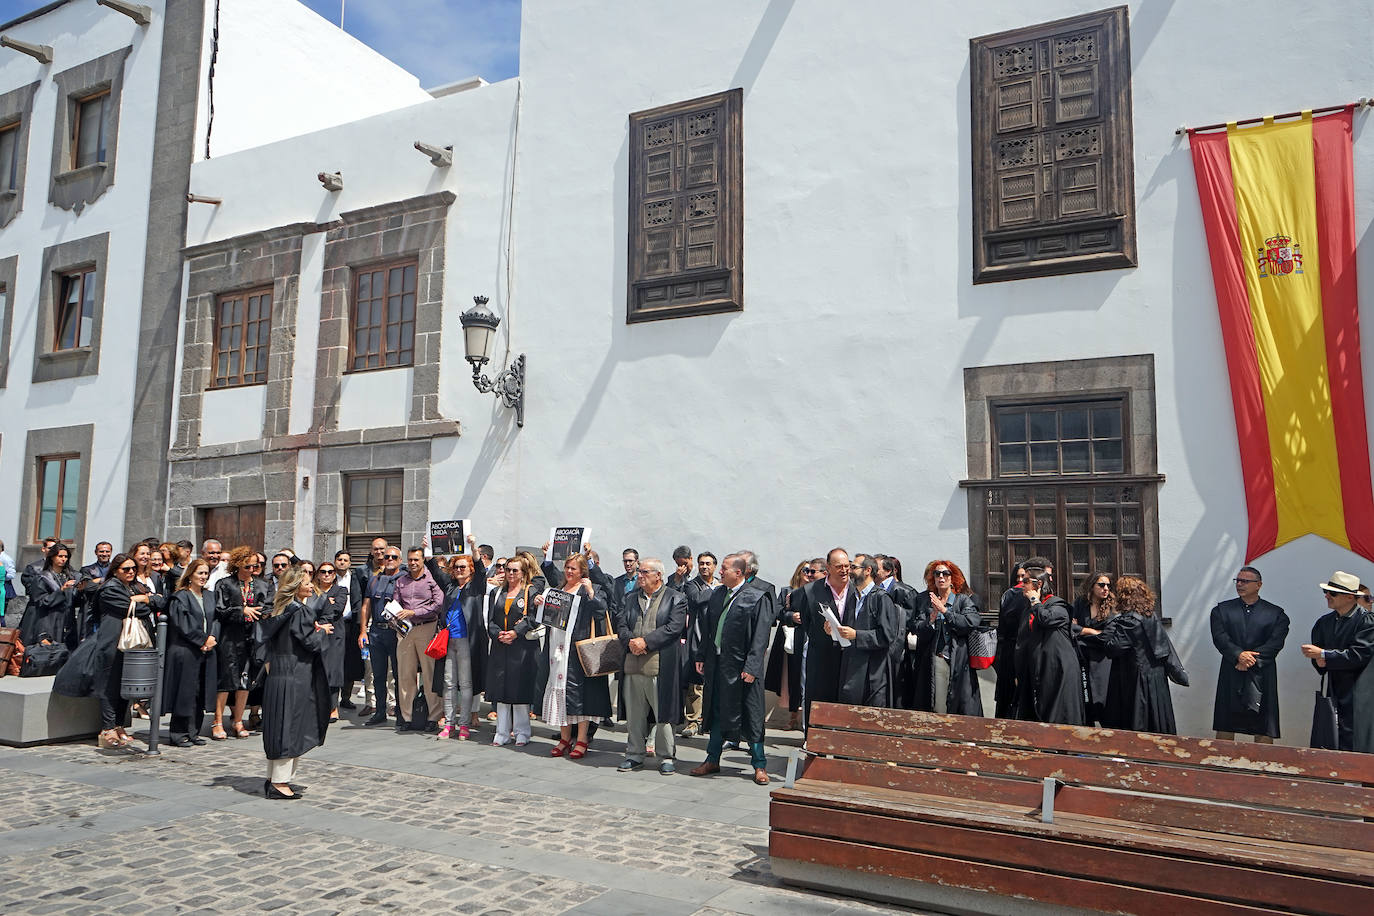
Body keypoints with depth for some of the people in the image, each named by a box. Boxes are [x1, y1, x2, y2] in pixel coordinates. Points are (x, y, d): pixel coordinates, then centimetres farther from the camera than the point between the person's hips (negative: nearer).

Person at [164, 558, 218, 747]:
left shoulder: (210, 596, 15)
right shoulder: (180, 596, -5)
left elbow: (215, 618, 11)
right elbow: (182, 624, -12)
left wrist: (212, 637, -7)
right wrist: (202, 640, -11)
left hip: (205, 651, 6)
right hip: (185, 651, -6)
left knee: (200, 693, 8)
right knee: (185, 692, -3)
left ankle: (193, 732, 15)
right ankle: (179, 733, 7)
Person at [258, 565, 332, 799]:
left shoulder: (280, 610, 12)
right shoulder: (299, 611, -15)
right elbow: (310, 643, -17)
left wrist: (314, 629, 11)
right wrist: (322, 631, 1)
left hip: (278, 675, 9)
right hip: (295, 678, -9)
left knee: (281, 727, 14)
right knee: (290, 727, -3)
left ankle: (274, 778, 22)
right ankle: (280, 782, 1)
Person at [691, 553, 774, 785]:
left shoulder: (758, 598, -10)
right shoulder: (717, 595, 10)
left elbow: (760, 636, -14)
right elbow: (707, 629, 15)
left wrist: (751, 667, -19)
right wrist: (701, 656, 10)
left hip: (741, 666, -6)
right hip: (717, 663, 6)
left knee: (749, 714, 2)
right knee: (716, 711, 15)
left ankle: (759, 765, 15)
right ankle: (712, 760, 27)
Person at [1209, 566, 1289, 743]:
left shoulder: (1276, 613, 8)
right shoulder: (1221, 610, 10)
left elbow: (1275, 642, -5)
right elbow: (1219, 637, -3)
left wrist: (1252, 659, -15)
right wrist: (1239, 654, -19)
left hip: (1261, 677, -1)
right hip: (1231, 676, 1)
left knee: (1264, 731, -1)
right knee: (1225, 728, 3)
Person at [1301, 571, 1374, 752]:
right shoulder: (1324, 622, 12)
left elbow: (1359, 655, -17)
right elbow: (1316, 649, 15)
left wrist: (1322, 655, -15)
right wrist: (1319, 661, -8)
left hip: (1359, 695, -5)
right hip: (1335, 693, 5)